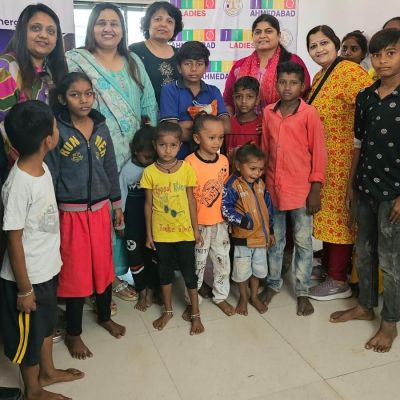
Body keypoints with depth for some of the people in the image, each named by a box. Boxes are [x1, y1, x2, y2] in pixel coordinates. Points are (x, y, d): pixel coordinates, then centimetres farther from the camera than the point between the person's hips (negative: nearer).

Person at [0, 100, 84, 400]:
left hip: (48, 268, 8)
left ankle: (48, 372, 50)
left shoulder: (42, 168, -4)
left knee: (47, 324, 27)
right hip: (28, 276, -8)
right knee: (29, 334, 15)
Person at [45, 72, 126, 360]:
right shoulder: (57, 130, -11)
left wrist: (117, 203, 11)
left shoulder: (101, 126, 3)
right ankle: (73, 333, 25)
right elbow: (49, 176, -10)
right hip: (71, 213, -4)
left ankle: (105, 316, 40)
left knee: (104, 264, 16)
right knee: (76, 271, 6)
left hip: (100, 209, 4)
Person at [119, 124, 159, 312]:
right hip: (134, 222, -1)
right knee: (135, 256, 7)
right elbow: (121, 197, -2)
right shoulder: (127, 171, -9)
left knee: (155, 254, 8)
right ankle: (142, 291, 26)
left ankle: (151, 290, 27)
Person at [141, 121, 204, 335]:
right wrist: (148, 234, 0)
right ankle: (168, 310, 36)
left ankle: (195, 314, 27)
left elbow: (191, 200, -2)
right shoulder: (150, 172, -9)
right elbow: (148, 204, -2)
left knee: (189, 273, 10)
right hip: (161, 233, 1)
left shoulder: (186, 168, -8)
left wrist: (196, 228, 1)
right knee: (165, 271, 17)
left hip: (184, 231, 0)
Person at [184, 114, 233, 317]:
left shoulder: (224, 160, -1)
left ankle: (221, 296, 35)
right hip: (198, 224, -4)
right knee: (197, 263, 10)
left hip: (220, 222, 5)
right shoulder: (190, 162, -17)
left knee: (222, 260, 15)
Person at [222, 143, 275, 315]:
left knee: (259, 268, 18)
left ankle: (254, 296, 38)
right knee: (242, 270, 10)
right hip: (242, 237, -5)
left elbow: (268, 207, 10)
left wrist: (270, 231, 12)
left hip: (261, 235, 5)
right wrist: (244, 221, -25)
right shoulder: (232, 185, -17)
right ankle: (243, 298, 33)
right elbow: (226, 209, -22)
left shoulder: (260, 184, 2)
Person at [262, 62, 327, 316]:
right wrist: (262, 183, 8)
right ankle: (273, 283, 32)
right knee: (274, 239, 15)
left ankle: (303, 292, 22)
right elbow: (264, 149, 9)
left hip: (301, 190, -3)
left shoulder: (309, 114, -7)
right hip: (273, 188, 4)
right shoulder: (268, 113, 4)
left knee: (303, 242, 8)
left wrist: (316, 190, -10)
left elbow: (319, 153, -7)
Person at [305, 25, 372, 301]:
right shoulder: (319, 76, 14)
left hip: (341, 157, -9)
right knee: (326, 213, 16)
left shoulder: (350, 71, -15)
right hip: (320, 159, 9)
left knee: (338, 215, -1)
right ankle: (329, 265, 32)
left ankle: (339, 281, 11)